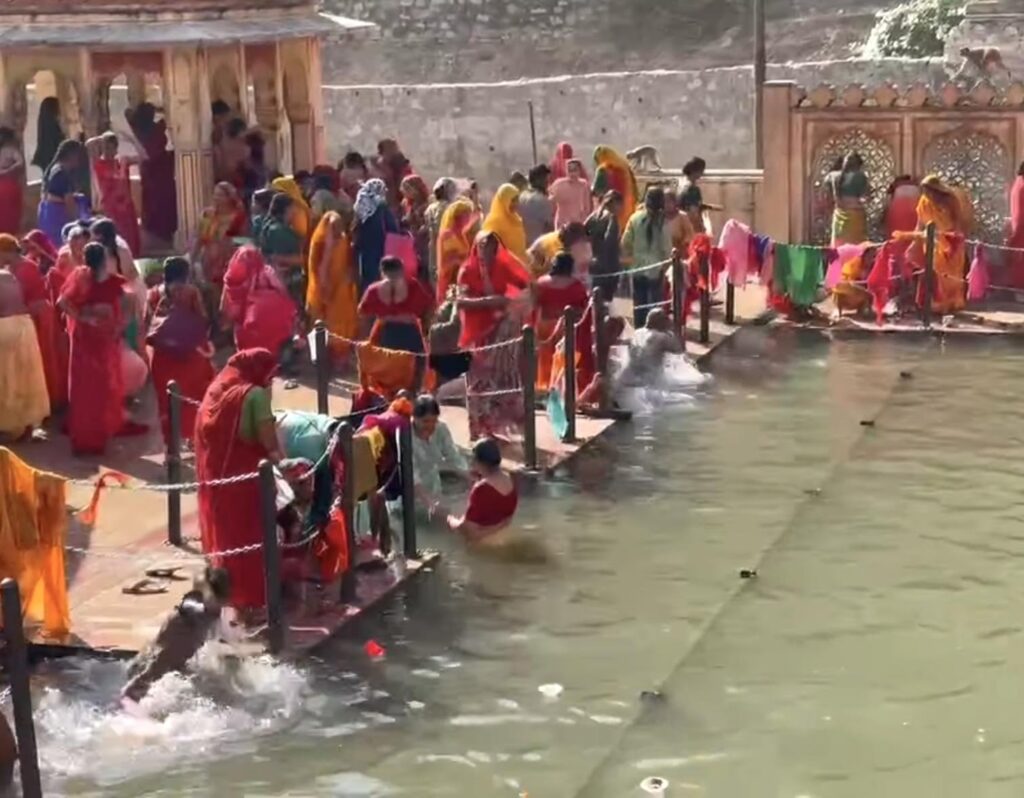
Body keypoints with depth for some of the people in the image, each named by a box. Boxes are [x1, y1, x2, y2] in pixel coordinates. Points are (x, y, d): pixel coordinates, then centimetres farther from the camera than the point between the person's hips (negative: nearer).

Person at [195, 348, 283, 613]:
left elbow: (208, 434, 13)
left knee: (223, 531, 17)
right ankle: (251, 599, 9)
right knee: (249, 536, 3)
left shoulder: (215, 389, 8)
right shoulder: (254, 394, -14)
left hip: (215, 476, 7)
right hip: (245, 477, -7)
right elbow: (268, 439, -17)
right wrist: (277, 456, -1)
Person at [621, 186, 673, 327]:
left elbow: (625, 243, -3)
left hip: (637, 269, 3)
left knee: (639, 305, 11)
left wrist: (629, 258, 13)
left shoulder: (635, 218, -5)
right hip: (656, 270, -2)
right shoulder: (663, 222, -11)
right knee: (655, 305, 5)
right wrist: (665, 266, 4)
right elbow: (666, 248, -11)